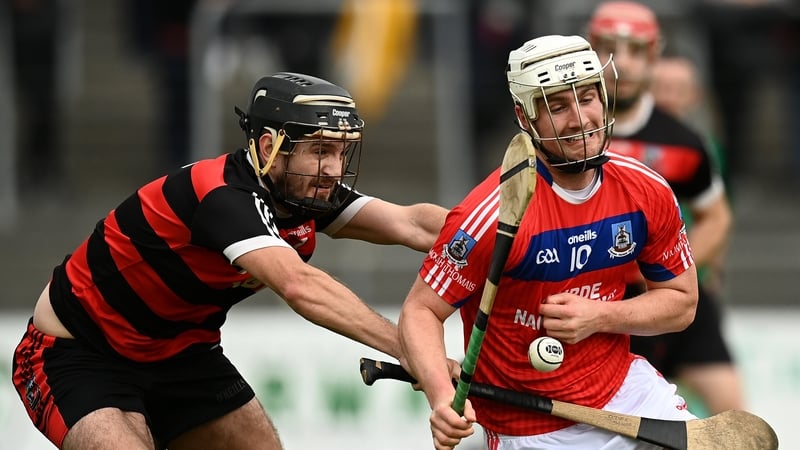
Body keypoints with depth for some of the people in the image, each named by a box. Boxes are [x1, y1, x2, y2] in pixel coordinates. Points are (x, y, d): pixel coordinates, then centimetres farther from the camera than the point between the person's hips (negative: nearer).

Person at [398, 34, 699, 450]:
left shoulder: (648, 193, -6)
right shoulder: (490, 213, -22)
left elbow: (682, 302, 3)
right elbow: (421, 311, -17)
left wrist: (599, 317, -15)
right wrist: (441, 396, -35)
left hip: (624, 389, 5)